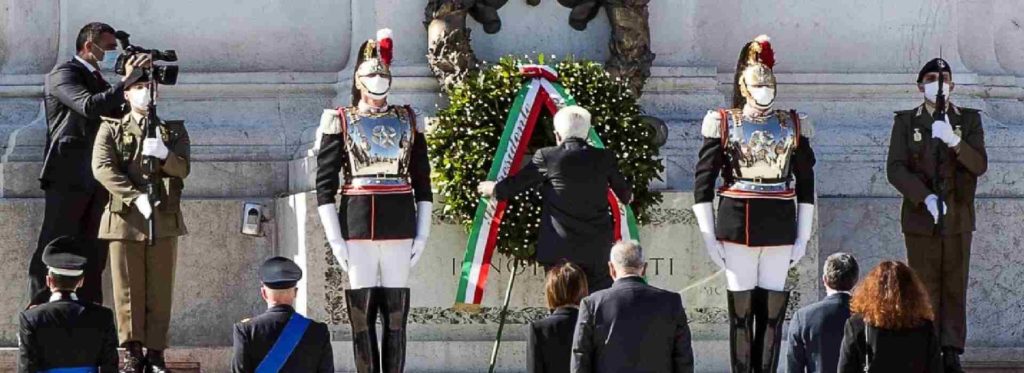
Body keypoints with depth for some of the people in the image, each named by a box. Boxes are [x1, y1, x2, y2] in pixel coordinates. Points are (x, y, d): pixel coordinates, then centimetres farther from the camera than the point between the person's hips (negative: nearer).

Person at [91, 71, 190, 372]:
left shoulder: (173, 129, 14)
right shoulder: (111, 129, 8)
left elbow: (182, 169, 4)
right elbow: (102, 168, -6)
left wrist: (164, 155, -19)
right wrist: (136, 196, -17)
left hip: (164, 219, 1)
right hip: (125, 217, -1)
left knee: (160, 288, 1)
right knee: (128, 288, -2)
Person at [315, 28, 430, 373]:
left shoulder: (408, 121, 12)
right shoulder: (340, 121, 5)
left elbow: (422, 181, 14)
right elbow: (325, 185, 2)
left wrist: (422, 233, 6)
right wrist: (335, 239, -5)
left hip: (399, 226, 2)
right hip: (358, 226, -2)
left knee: (396, 311, 1)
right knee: (361, 310, -1)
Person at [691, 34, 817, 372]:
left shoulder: (793, 126, 8)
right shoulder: (723, 124, 2)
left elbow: (806, 183, 12)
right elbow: (702, 182, 2)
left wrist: (803, 237, 7)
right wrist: (709, 237, -3)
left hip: (780, 228, 2)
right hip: (737, 226, -2)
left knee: (773, 308, 1)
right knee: (740, 308, -1)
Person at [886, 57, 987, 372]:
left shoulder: (969, 120, 8)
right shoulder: (906, 122, 7)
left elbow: (979, 166, -5)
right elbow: (895, 168, -4)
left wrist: (954, 141, -23)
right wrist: (925, 197, -19)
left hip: (958, 218, 1)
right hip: (920, 218, -1)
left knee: (955, 287, 1)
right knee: (925, 288, 0)